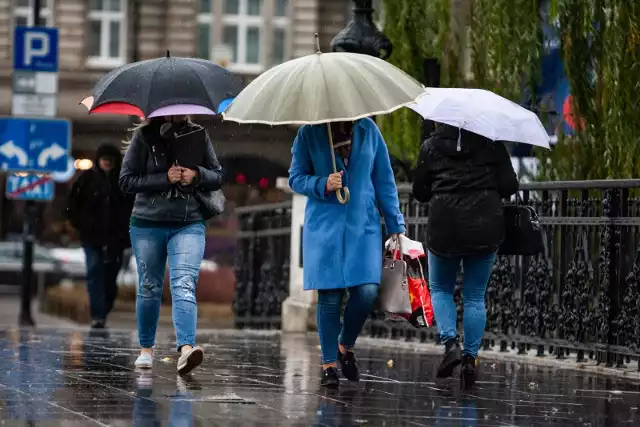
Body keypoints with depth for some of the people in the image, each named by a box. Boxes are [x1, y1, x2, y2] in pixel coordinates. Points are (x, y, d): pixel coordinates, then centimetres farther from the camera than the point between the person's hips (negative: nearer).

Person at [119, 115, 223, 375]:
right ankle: (146, 349, 29)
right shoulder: (145, 136, -2)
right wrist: (165, 179, -15)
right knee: (149, 288, 10)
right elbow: (127, 180, -4)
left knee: (184, 284, -18)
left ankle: (186, 349, -33)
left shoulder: (198, 135, 6)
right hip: (148, 225, 0)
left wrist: (197, 175, -10)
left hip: (189, 224, 0)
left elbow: (218, 176, 11)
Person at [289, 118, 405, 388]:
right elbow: (296, 177, 5)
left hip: (364, 225, 1)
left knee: (367, 292, -11)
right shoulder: (309, 134, 0)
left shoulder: (368, 130, 6)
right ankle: (329, 363, 10)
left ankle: (346, 346, 15)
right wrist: (322, 185, -15)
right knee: (329, 297, -3)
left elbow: (384, 180, 10)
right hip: (324, 227, -1)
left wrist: (395, 224, 9)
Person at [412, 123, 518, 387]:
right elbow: (509, 187, -4)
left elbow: (420, 192, 7)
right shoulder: (491, 144, 0)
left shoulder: (431, 146, 2)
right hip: (485, 228, 1)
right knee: (475, 296, 11)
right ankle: (470, 357, 4)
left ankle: (451, 343, -5)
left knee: (440, 289, 18)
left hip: (444, 228, -1)